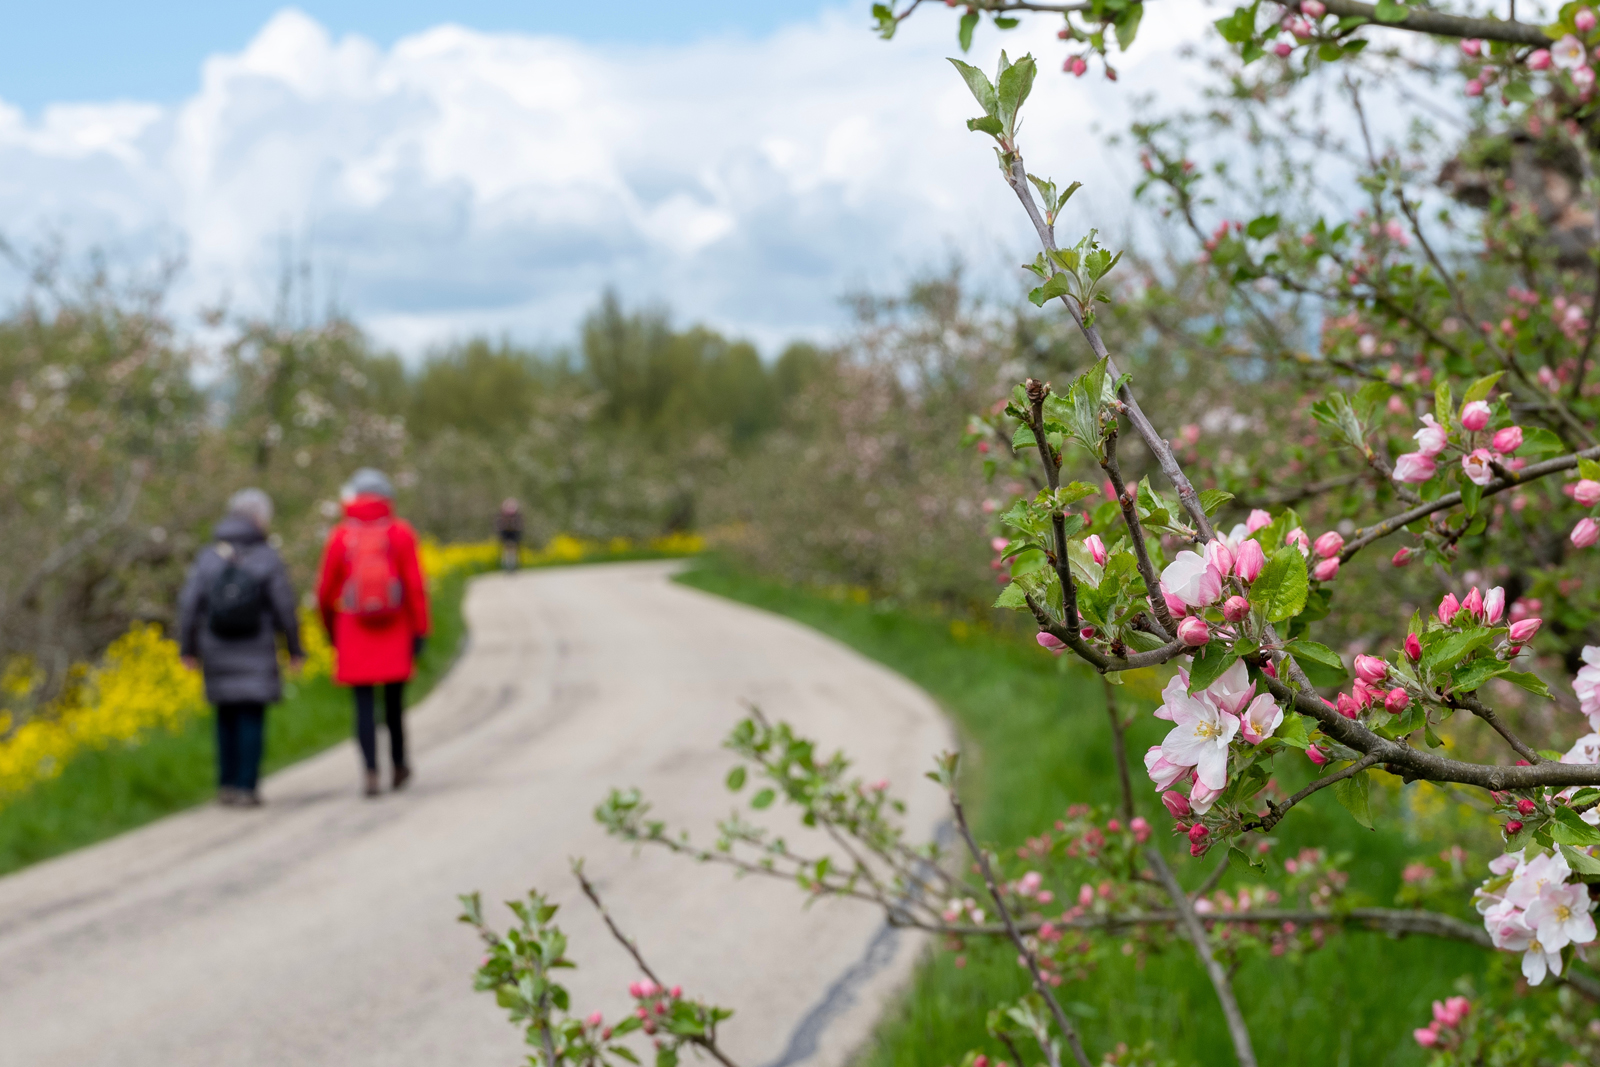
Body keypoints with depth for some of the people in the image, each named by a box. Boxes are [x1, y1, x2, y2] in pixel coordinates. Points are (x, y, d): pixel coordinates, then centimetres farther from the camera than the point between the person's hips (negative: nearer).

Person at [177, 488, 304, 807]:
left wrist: (188, 649, 6)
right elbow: (284, 608, -8)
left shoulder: (207, 557, -1)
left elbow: (189, 604, -3)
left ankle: (227, 784, 15)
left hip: (217, 651, 3)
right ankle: (246, 788, -3)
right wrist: (295, 649, 3)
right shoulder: (268, 559, -9)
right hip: (256, 655, -3)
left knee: (227, 715, 15)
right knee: (252, 717, 1)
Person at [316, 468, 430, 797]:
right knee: (394, 699, 15)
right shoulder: (401, 533, -3)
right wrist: (420, 631, -2)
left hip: (355, 634, -1)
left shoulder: (340, 536, -2)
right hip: (395, 634, 1)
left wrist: (331, 629, 19)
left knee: (365, 705, 0)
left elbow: (326, 591, 3)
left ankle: (372, 773, -11)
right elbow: (415, 587, -7)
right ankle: (399, 764, 28)